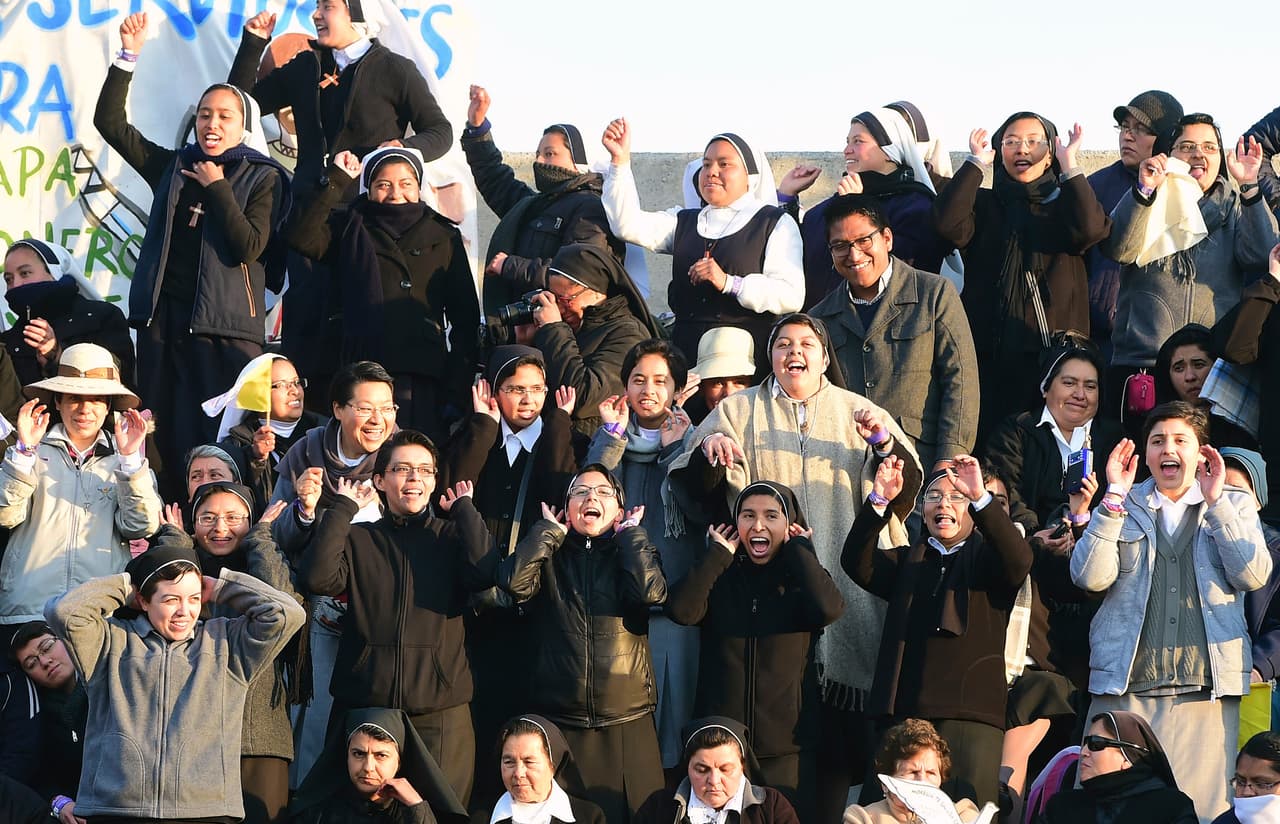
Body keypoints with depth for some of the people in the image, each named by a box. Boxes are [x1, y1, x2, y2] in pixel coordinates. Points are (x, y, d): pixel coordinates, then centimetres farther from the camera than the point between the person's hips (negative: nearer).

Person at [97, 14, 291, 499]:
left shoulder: (263, 178, 4)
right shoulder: (174, 167, 15)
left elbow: (248, 246, -9)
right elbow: (110, 122, 12)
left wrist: (217, 187, -7)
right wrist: (129, 56, 5)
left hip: (225, 325, -4)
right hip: (163, 316, 4)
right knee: (165, 440, 3)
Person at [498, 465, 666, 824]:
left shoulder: (634, 554, 10)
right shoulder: (549, 556, 9)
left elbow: (651, 591, -13)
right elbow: (514, 582, -12)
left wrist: (630, 532, -1)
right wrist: (550, 529, 0)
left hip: (627, 725, 0)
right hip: (559, 723, 0)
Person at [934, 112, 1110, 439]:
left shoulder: (1063, 204, 13)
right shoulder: (984, 205, 14)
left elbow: (1090, 229, -11)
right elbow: (949, 225, -8)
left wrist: (1070, 165, -8)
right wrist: (976, 162, -4)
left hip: (1056, 355, -1)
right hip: (990, 359, 1)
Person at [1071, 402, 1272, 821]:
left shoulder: (1235, 506, 14)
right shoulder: (1122, 507, 13)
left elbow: (1253, 575, -3)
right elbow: (1090, 577, -4)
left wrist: (1215, 500, -5)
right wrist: (1115, 495, -6)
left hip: (1206, 691, 0)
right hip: (1127, 688, 0)